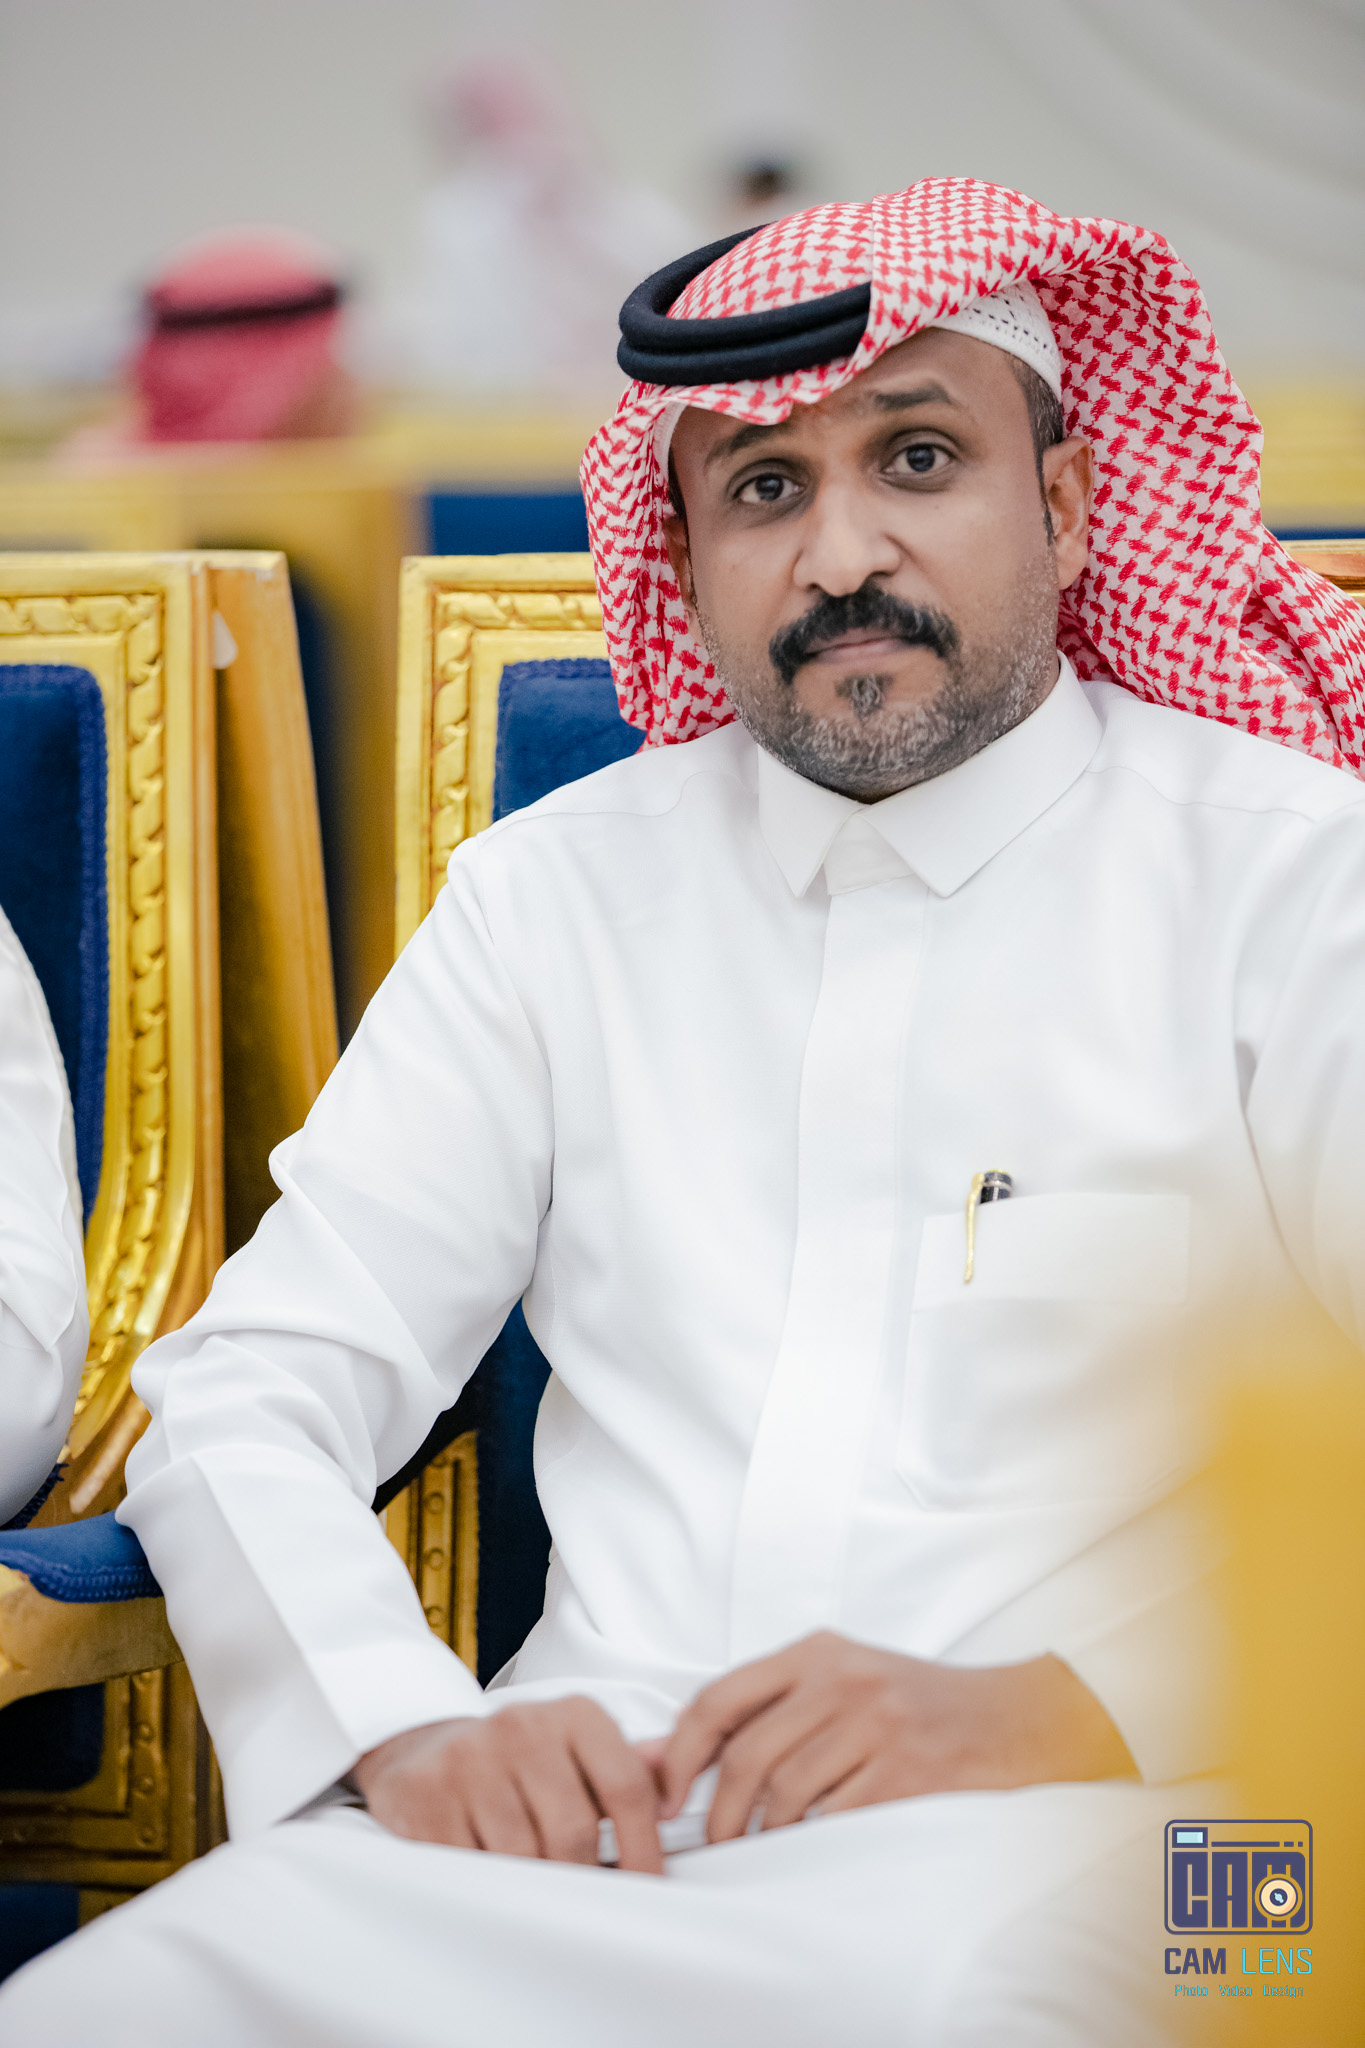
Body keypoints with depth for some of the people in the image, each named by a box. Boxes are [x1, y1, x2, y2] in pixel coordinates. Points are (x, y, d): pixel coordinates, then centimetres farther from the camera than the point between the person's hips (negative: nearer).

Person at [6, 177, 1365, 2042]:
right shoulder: (558, 891, 16)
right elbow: (247, 1398, 11)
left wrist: (1061, 1712, -20)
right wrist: (403, 1725, -10)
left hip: (1045, 1855, -3)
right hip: (576, 1816, 3)